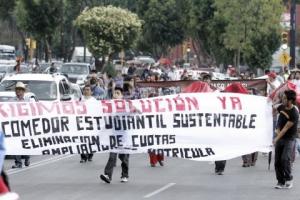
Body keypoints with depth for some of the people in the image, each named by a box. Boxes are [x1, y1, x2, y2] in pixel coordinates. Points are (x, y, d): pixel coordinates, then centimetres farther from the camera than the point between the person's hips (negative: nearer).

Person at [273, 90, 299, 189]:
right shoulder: (282, 107, -1)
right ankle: (281, 181, 10)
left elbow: (286, 128, -22)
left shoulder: (294, 113, -21)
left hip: (289, 139, -6)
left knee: (285, 159, -18)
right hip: (280, 137, 6)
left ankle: (289, 179, 0)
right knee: (277, 161, 2)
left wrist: (276, 139, -25)